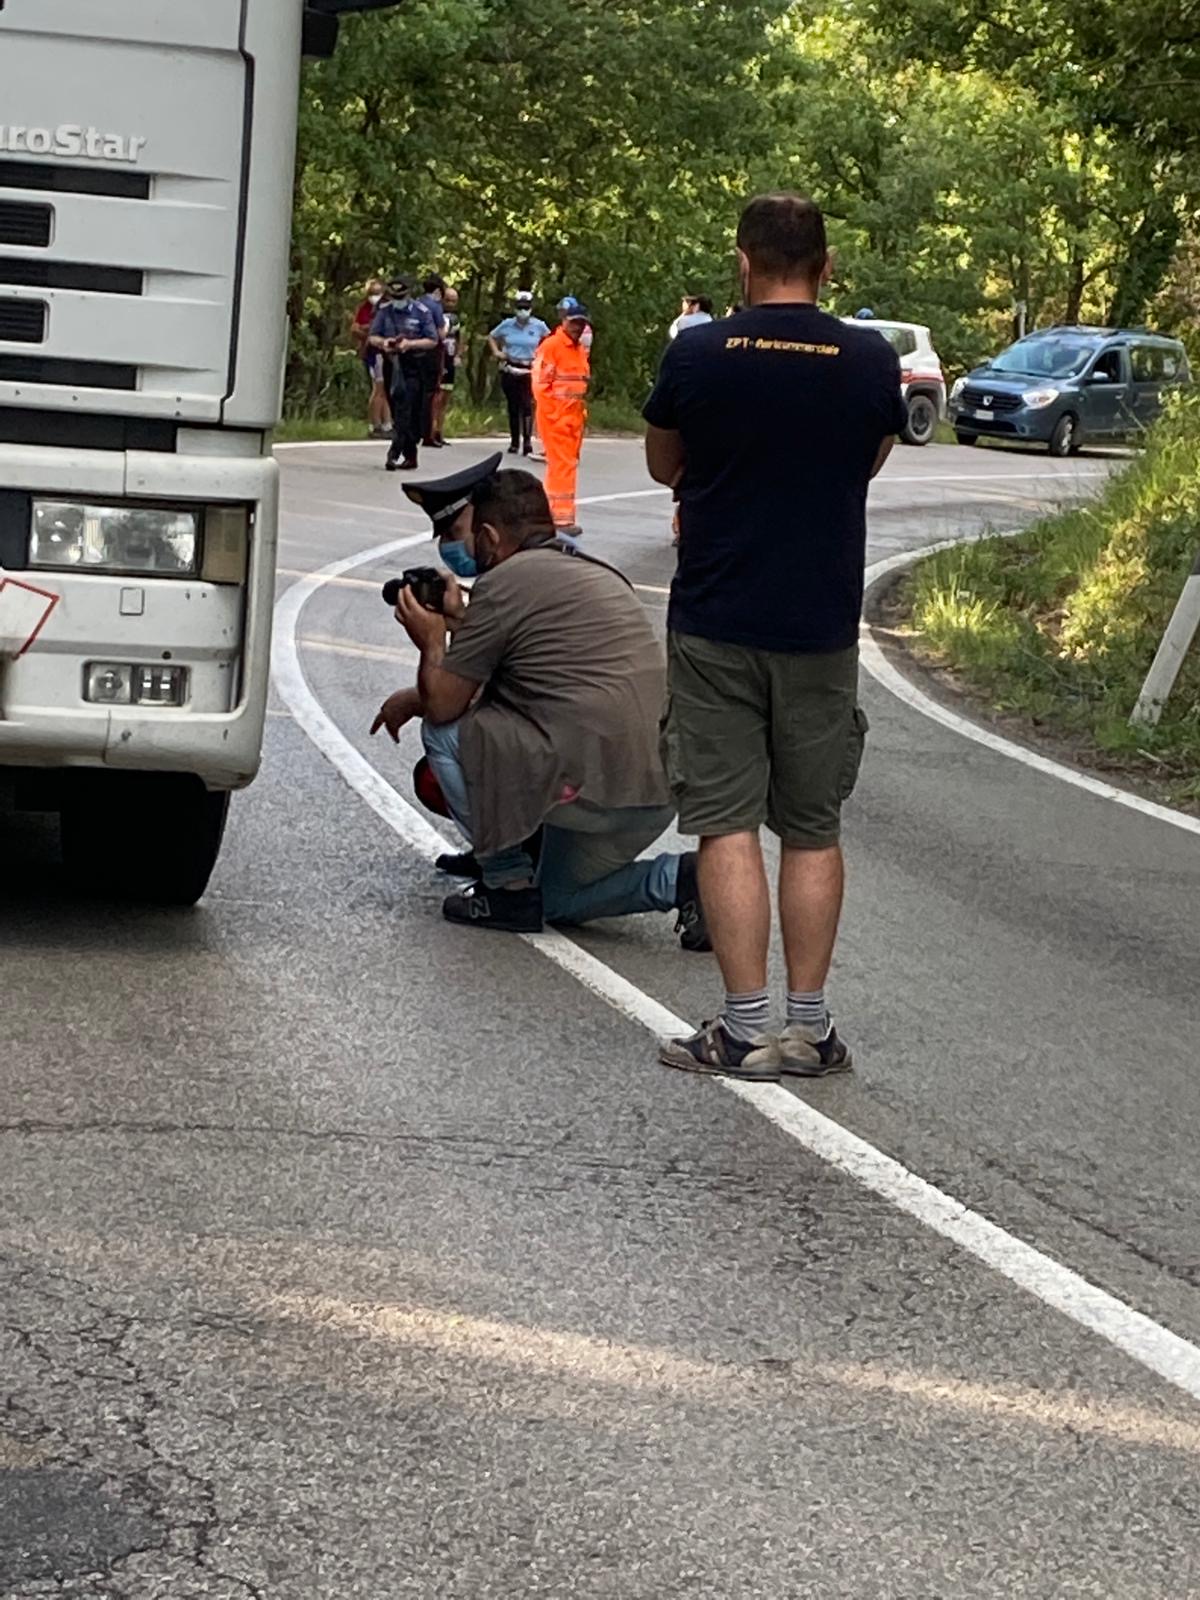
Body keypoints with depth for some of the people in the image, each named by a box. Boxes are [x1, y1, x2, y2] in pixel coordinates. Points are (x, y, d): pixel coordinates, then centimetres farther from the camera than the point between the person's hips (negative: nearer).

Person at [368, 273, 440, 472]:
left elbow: (433, 341, -4)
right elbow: (372, 337, 10)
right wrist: (383, 342, -13)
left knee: (405, 410, -15)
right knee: (397, 410, 9)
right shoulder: (383, 311, 6)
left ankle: (394, 453, -21)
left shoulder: (421, 312, -5)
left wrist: (410, 344, -18)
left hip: (413, 367, -5)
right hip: (392, 364, 5)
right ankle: (410, 456, 19)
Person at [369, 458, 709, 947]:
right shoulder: (598, 574, 22)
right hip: (661, 792, 9)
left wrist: (432, 643, 16)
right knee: (560, 902, 29)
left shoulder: (505, 581, -5)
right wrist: (461, 624, 32)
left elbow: (442, 703, -2)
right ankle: (679, 880, 7)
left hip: (593, 787, -9)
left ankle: (509, 886, 9)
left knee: (445, 731, 7)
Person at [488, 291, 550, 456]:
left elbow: (549, 339, 17)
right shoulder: (507, 325, 4)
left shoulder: (538, 326, 0)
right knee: (512, 406, 7)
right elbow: (492, 337, 19)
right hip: (509, 370, 2)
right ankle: (514, 442, 15)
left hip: (529, 370, -2)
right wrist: (496, 352, 5)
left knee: (527, 405, -16)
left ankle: (527, 441, -17)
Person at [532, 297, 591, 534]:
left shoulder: (581, 349, 15)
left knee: (569, 465, 12)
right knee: (562, 465, -9)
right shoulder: (551, 346, -11)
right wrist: (551, 414, -16)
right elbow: (540, 384, -14)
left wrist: (582, 413, 18)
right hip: (555, 416, -8)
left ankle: (553, 514, 20)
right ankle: (561, 517, -8)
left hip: (574, 416, 8)